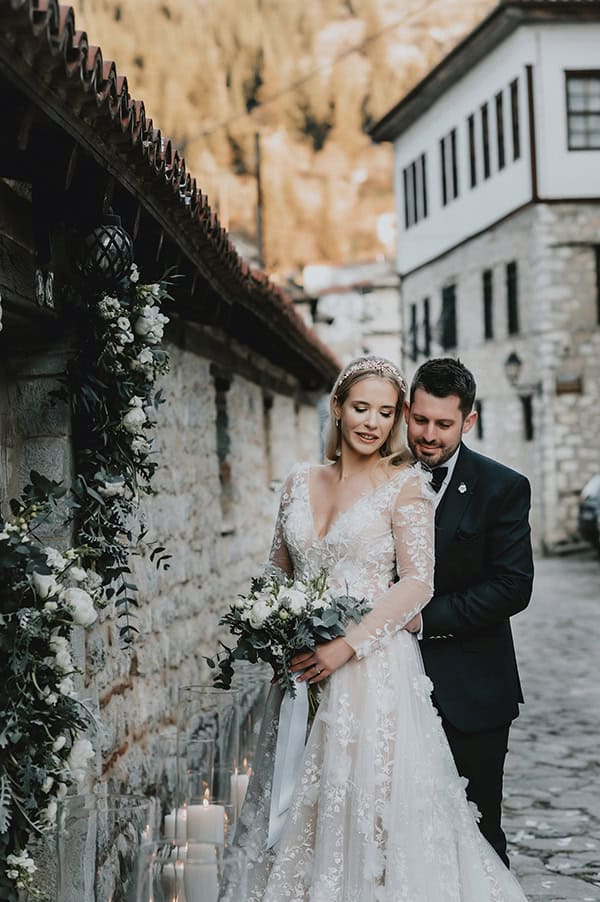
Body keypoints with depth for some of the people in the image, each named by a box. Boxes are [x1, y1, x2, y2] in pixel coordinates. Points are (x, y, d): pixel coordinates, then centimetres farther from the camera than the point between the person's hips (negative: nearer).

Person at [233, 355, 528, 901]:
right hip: (302, 668, 5)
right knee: (303, 807, 9)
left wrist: (347, 646, -18)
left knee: (368, 804, -2)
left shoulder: (404, 485, -4)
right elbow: (278, 571, 17)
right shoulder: (301, 482, 10)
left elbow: (418, 583, -12)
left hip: (373, 670, -4)